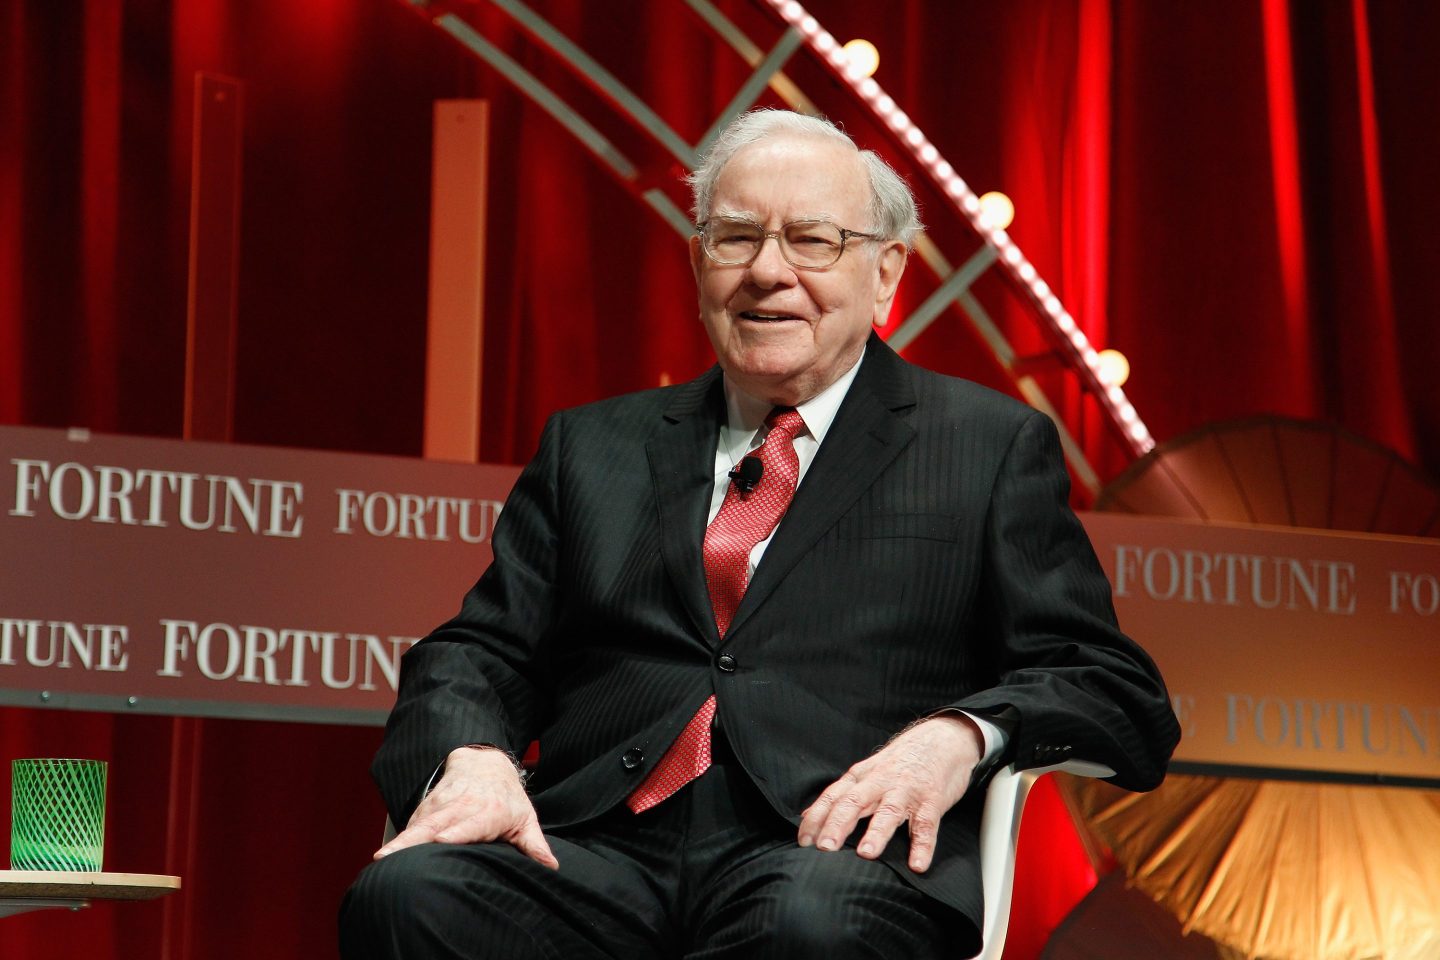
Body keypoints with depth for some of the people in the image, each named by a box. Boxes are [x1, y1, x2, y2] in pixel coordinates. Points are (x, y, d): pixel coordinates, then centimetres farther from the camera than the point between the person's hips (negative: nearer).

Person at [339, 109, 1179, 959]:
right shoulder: (596, 446, 25)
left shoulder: (994, 450, 15)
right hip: (603, 845, 3)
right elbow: (482, 654, 19)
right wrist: (470, 756, -6)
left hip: (833, 858, -3)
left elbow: (1118, 696, 8)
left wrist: (961, 737, -14)